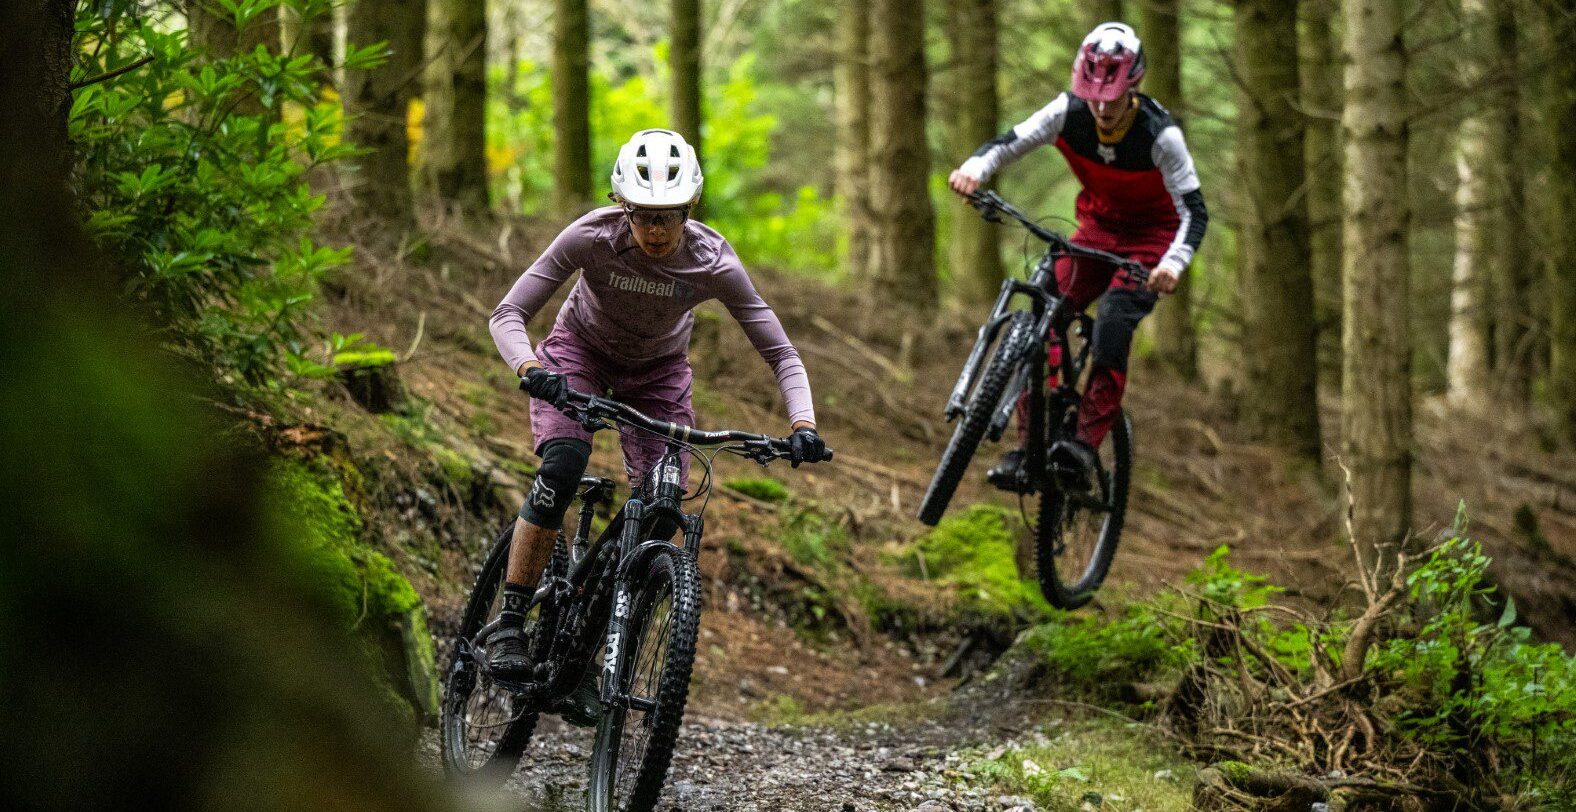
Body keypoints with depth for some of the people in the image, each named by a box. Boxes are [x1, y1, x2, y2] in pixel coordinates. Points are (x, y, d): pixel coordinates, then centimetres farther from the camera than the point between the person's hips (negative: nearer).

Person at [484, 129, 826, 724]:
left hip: (657, 370, 2)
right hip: (580, 351, -1)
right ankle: (509, 627, -20)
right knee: (563, 465, -29)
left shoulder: (713, 263, -30)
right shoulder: (592, 238, -32)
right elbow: (508, 315, -30)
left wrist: (802, 426, -42)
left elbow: (781, 353, -25)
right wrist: (531, 370, -50)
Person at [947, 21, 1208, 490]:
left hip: (1150, 238, -4)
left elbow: (1194, 211, -26)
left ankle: (1088, 442, -28)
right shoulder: (1069, 113, -17)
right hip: (1096, 228, 4)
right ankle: (1028, 446, -15)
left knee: (1113, 324, -29)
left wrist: (1173, 264, -46)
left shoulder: (1160, 135, -26)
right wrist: (974, 169, -40)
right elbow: (1008, 144, -16)